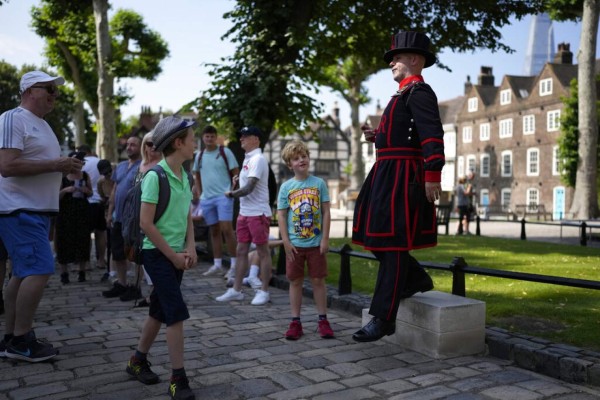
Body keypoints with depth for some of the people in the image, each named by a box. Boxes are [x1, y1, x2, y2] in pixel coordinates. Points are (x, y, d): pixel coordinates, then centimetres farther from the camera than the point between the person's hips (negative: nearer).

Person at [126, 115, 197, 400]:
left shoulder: (184, 176, 8)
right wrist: (172, 255, -14)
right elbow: (146, 222, -18)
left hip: (177, 253, 8)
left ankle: (138, 362, 33)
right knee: (177, 312, -11)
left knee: (160, 310, 15)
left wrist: (189, 248, 0)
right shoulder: (155, 176, -16)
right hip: (157, 253, -8)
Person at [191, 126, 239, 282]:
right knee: (214, 231, 11)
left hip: (223, 196, -5)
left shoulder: (225, 152, -3)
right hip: (206, 198, 5)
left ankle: (234, 265, -6)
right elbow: (197, 175, 22)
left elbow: (236, 172, -3)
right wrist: (199, 193, 13)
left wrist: (232, 191, -11)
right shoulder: (199, 155, 11)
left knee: (226, 229, -13)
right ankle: (217, 265, 18)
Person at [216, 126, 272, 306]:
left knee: (263, 252, 1)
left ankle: (264, 291, 9)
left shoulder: (258, 159, -15)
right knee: (241, 251, 12)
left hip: (258, 213, -9)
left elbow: (249, 188, -20)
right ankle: (236, 290, 20)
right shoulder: (248, 159, 14)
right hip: (244, 212, 9)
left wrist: (231, 194, -6)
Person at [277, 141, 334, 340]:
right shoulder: (286, 186, 0)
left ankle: (323, 320, 18)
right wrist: (286, 242, -6)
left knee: (318, 280, 7)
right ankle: (295, 322, 17)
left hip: (316, 243, 0)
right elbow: (281, 215, 0)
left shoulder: (319, 183, 0)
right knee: (295, 281, 8)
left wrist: (325, 239, -6)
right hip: (294, 244, 0)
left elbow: (326, 212, 0)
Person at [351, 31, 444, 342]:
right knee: (376, 235, 14)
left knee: (393, 243, -7)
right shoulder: (405, 94, 22)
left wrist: (432, 175, -27)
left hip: (402, 177, -10)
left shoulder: (419, 91, -8)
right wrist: (377, 136, 11)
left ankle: (383, 318, -1)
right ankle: (417, 279, 29)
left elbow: (433, 135, -19)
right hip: (387, 175, 10)